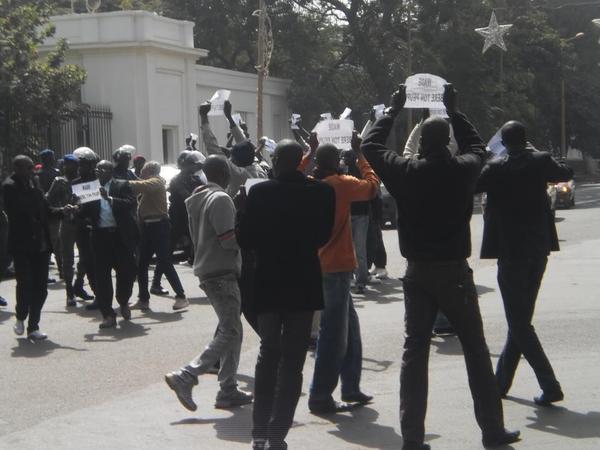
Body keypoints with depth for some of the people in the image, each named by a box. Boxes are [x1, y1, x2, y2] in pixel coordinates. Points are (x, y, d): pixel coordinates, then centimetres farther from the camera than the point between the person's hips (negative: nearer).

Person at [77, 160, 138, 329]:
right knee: (102, 276, -1)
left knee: (127, 271, 0)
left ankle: (123, 302, 29)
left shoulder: (122, 186, 1)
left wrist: (109, 198, -22)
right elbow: (85, 212, 8)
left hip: (121, 236, -2)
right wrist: (76, 209, -13)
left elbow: (131, 204, -13)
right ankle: (108, 315, 5)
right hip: (101, 237, 2)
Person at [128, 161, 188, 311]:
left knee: (164, 263, -10)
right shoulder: (149, 183, 21)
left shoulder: (156, 182, -9)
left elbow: (143, 186, -28)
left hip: (159, 226, -10)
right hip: (147, 227, 10)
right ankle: (143, 300, 18)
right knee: (141, 264, 10)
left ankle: (181, 297, -5)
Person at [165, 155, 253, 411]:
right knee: (229, 333, -8)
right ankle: (185, 377, -14)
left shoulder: (197, 200, 14)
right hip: (222, 274, -10)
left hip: (207, 271, 10)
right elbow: (229, 240, -21)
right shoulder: (220, 199, -15)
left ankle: (228, 390, 12)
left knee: (230, 331, 12)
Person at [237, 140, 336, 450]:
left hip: (268, 283, 0)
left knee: (268, 353, 17)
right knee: (292, 360, 6)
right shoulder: (322, 193, -7)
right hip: (304, 285, 0)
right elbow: (323, 236, 4)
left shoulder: (260, 193, -12)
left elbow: (244, 239, -7)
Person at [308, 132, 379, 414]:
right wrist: (359, 155, 8)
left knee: (349, 328, 18)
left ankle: (350, 388, 25)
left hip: (321, 266, 8)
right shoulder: (341, 184, -13)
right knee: (334, 333, -4)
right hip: (336, 268, -8)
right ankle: (320, 396, -2)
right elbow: (372, 186, 0)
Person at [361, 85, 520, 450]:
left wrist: (393, 111, 17)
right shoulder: (463, 169, -6)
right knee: (475, 349, 8)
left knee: (415, 350, 5)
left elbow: (371, 145, 9)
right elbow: (477, 146, 17)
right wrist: (454, 111, 24)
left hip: (418, 272, 1)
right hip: (455, 270, -1)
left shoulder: (406, 172, -6)